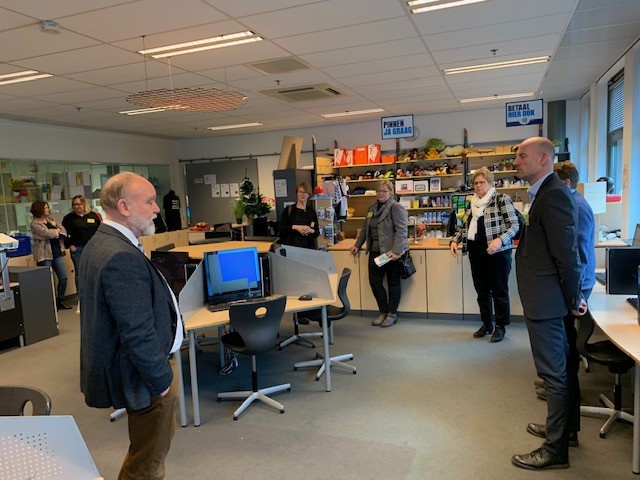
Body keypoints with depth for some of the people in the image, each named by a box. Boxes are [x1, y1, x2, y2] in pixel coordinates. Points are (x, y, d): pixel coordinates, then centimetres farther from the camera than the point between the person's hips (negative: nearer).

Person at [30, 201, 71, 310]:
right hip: (44, 255, -7)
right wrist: (57, 231, -1)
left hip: (56, 252, 7)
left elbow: (63, 231, 9)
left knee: (63, 277, 7)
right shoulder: (34, 224, -8)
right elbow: (47, 233, -20)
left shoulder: (51, 220, 16)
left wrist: (59, 232, -11)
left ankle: (60, 300, 19)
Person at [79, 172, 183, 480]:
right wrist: (162, 379, -17)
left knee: (150, 448, 27)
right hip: (145, 375, -10)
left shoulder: (101, 242, 6)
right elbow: (137, 334, -29)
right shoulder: (122, 257, -29)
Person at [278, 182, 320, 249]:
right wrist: (295, 227, -16)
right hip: (290, 246, -1)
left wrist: (311, 230, -14)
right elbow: (280, 227, -3)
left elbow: (317, 233, 8)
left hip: (307, 246, 2)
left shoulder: (312, 211, 9)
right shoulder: (288, 209, 4)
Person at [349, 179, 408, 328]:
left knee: (393, 282, 5)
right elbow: (365, 229, 23)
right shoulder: (372, 207, 14)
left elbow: (401, 231, -17)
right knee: (374, 281, 6)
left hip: (392, 252, -7)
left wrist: (396, 251, -24)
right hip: (375, 251, 7)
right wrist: (357, 245, 23)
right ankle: (383, 311, 22)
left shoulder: (396, 208, -10)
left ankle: (392, 314, 18)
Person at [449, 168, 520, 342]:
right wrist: (455, 241, 4)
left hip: (497, 253, -5)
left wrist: (500, 240, -25)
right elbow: (464, 227, 20)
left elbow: (514, 225, -10)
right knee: (482, 291, 13)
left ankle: (500, 326, 20)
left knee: (499, 291, 6)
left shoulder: (502, 199, -5)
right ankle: (486, 324, 27)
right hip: (476, 253, 6)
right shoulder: (472, 203, 12)